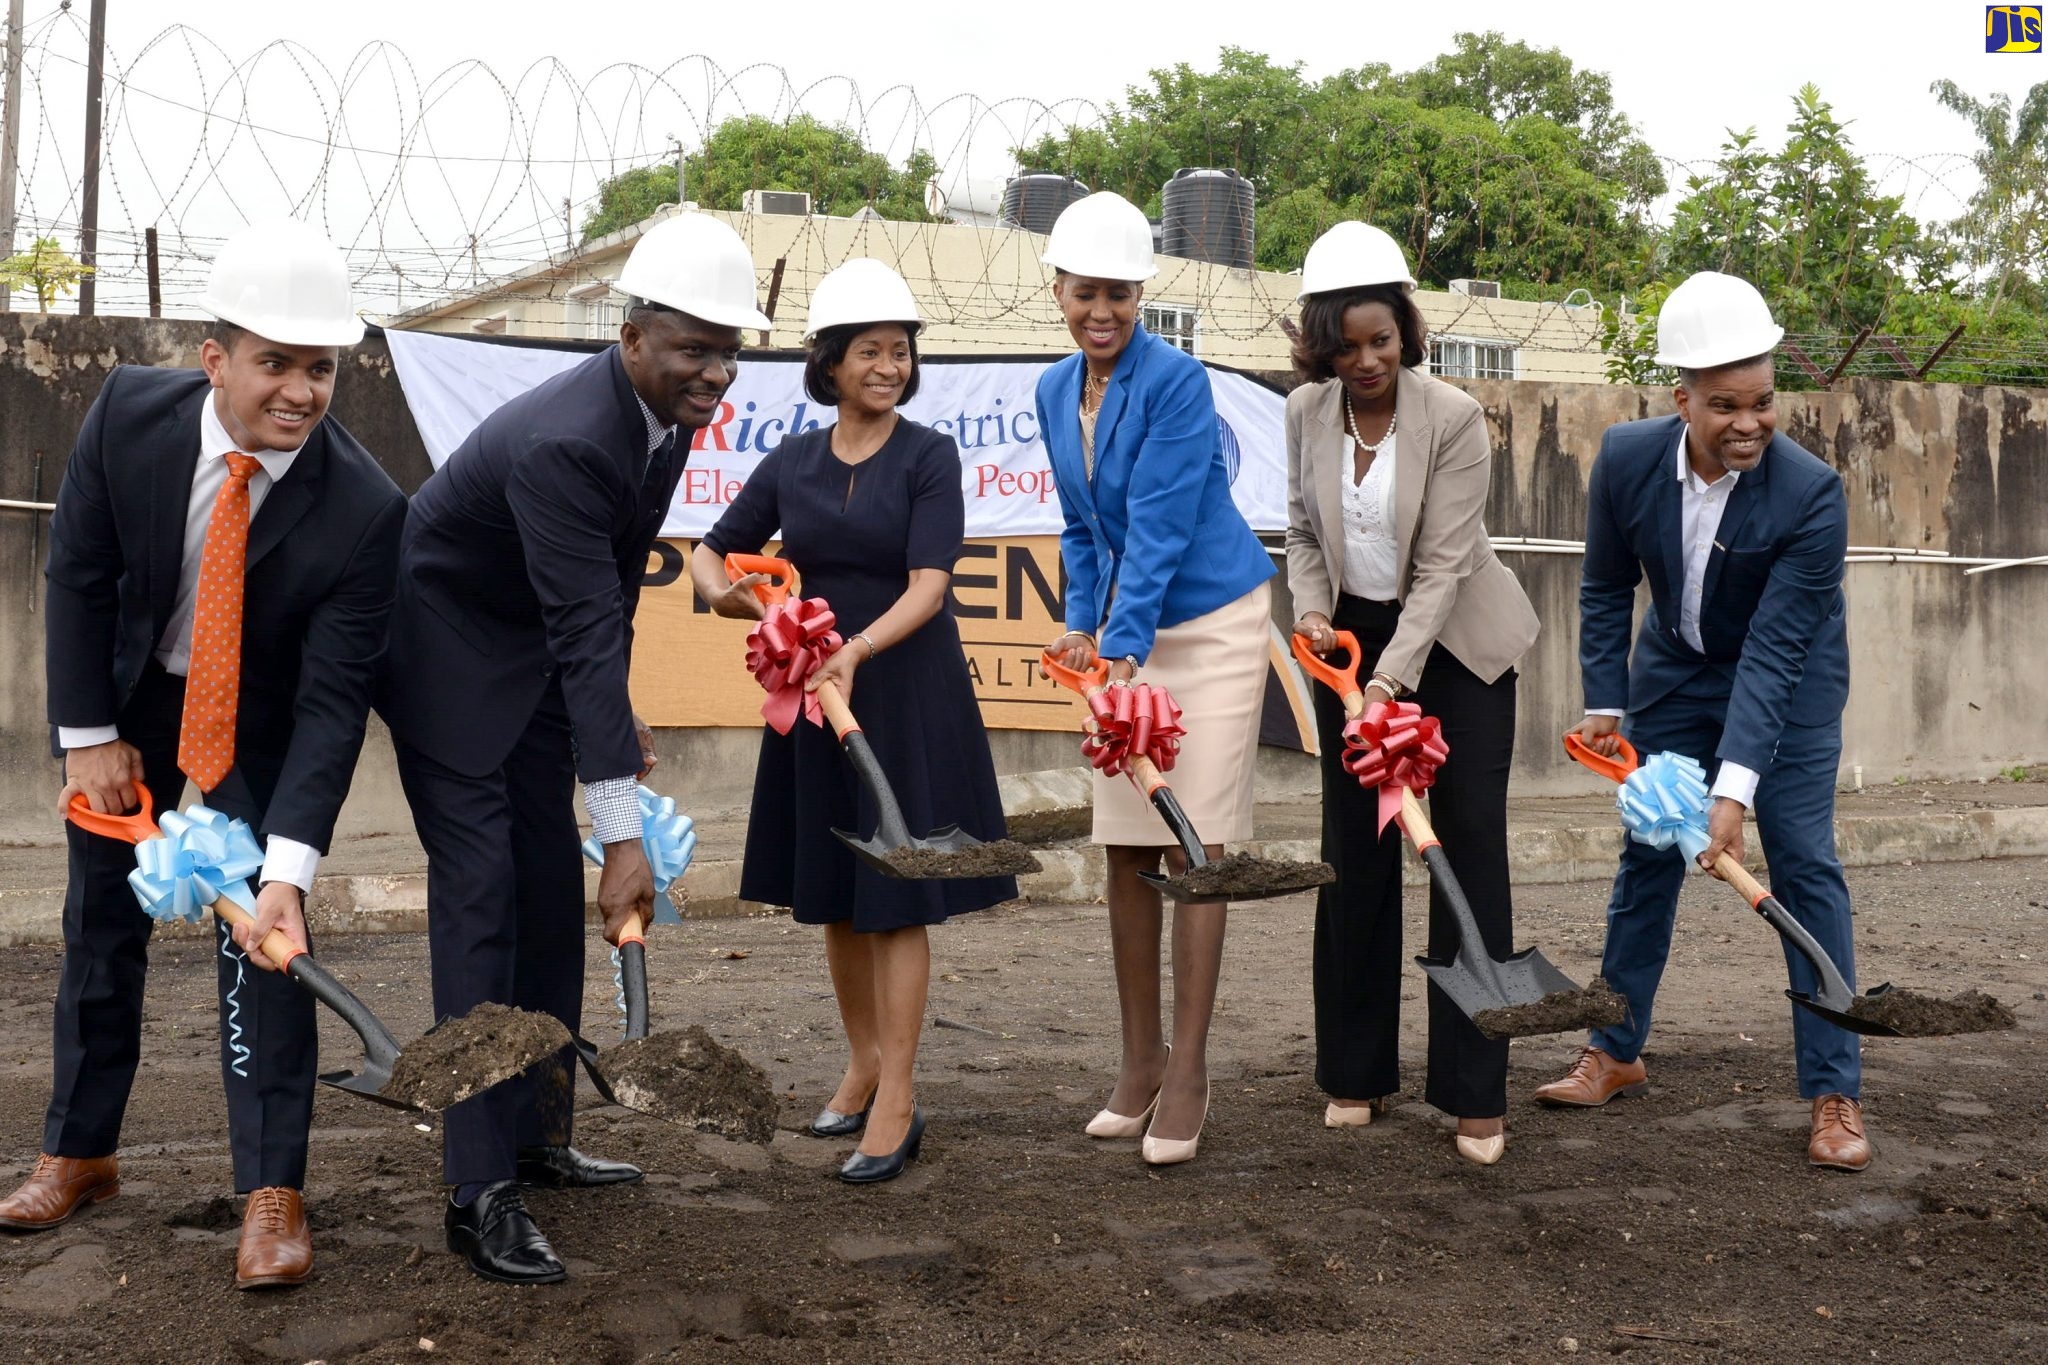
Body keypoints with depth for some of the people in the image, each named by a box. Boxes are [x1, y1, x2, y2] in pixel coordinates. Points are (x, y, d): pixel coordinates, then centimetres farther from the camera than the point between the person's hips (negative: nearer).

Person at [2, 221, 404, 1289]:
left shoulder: (364, 509, -31)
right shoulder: (129, 412, -24)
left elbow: (333, 699, -31)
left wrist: (289, 867, -38)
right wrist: (89, 735, -11)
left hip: (261, 721, -3)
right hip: (126, 696, 3)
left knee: (259, 939, -11)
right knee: (102, 920, 13)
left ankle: (271, 1192, -3)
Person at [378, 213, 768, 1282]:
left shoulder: (668, 410, -6)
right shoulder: (563, 443, -34)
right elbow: (587, 638, -37)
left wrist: (618, 713, 12)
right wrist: (622, 834, -37)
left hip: (534, 654, 9)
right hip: (447, 643, -9)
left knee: (552, 895, 10)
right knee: (480, 898, -12)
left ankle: (535, 1136, 22)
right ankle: (478, 1191, -7)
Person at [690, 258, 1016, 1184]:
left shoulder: (928, 456, -6)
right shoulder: (792, 462, 6)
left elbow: (929, 586, -16)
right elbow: (712, 550, 13)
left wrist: (858, 649, -32)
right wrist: (719, 586, -10)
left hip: (907, 691, -5)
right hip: (815, 684, 5)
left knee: (896, 896, -3)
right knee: (833, 892, 12)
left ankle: (897, 1104, 2)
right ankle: (864, 1063, 30)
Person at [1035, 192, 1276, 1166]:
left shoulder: (1176, 381, -15)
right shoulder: (1056, 392, 6)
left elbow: (1159, 530, -21)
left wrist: (1122, 649, -26)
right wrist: (1081, 625, 2)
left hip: (1212, 626, -6)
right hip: (1128, 631, 6)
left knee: (1194, 848, -6)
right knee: (1125, 850, 6)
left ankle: (1188, 1073, 2)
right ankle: (1139, 1061, 17)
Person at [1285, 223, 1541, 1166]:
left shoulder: (1454, 419, -18)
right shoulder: (1306, 413, -5)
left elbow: (1442, 567, -21)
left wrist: (1391, 681, -29)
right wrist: (1311, 611, -12)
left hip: (1455, 646, -4)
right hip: (1353, 639, 4)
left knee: (1470, 846, -7)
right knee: (1355, 852, 4)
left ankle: (1476, 1096, -3)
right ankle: (1357, 1074, 15)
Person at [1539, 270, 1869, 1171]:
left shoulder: (1811, 494, -30)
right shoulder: (1627, 459, -19)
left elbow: (1773, 650, -32)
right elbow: (1606, 589, -3)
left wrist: (1736, 788, -36)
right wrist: (1605, 705, -6)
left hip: (1789, 683, -3)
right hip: (1677, 669, 4)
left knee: (1804, 865, -8)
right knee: (1647, 855, 8)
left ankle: (1834, 1095, -1)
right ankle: (1615, 1054, 22)